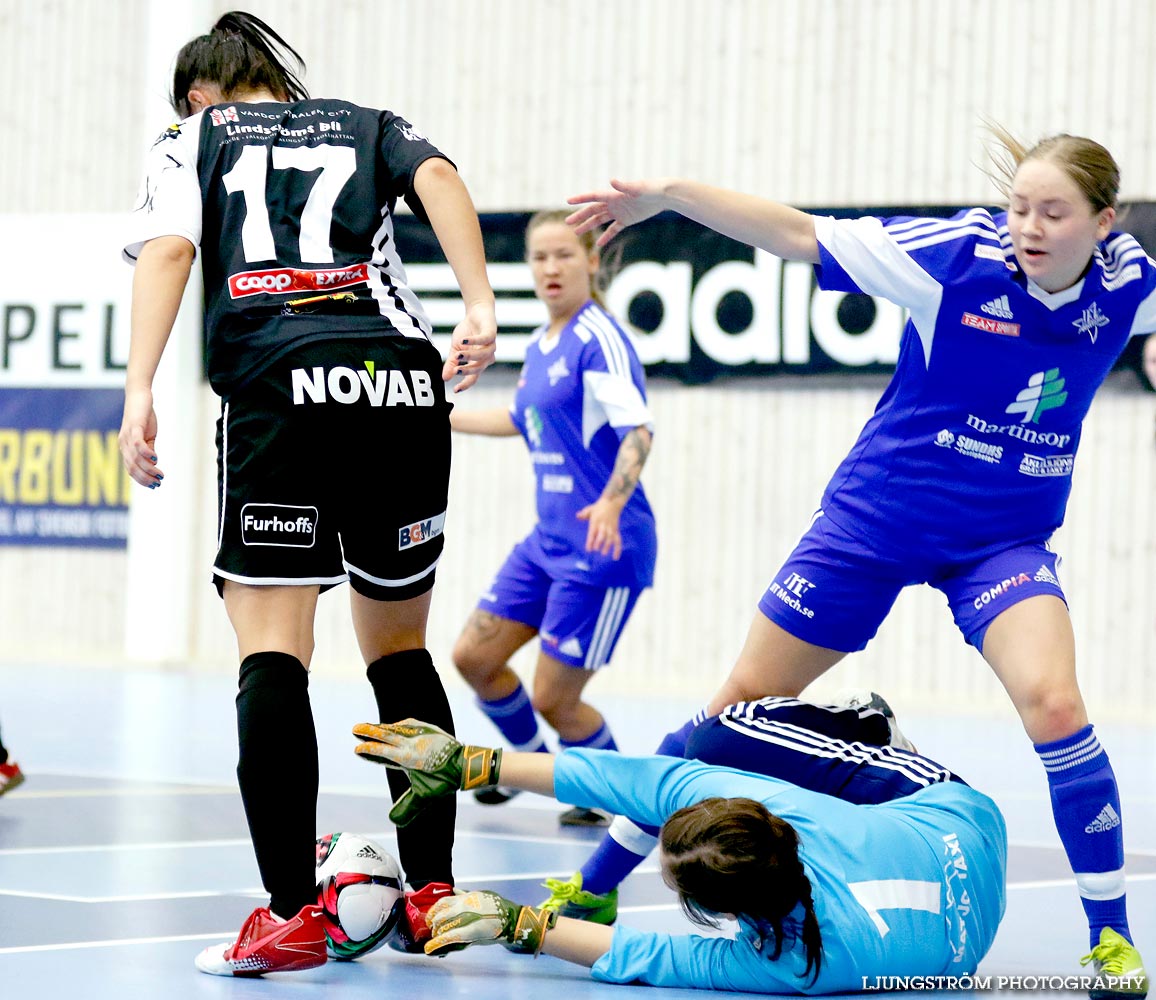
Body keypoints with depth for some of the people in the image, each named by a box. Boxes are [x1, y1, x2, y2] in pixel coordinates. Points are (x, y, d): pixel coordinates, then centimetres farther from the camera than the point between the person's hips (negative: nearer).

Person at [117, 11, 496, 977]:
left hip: (277, 384, -3)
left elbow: (168, 249, 3)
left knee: (272, 652, -5)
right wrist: (479, 307, -5)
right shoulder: (371, 126, 28)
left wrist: (138, 391, -6)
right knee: (400, 647, 17)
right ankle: (433, 892, 16)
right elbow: (438, 178, 6)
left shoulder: (191, 139, 22)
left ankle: (291, 914, -16)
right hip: (404, 381, 3)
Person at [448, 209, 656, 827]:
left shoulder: (599, 339, -16)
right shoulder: (540, 347, 10)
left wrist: (611, 503, -43)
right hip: (548, 540, 8)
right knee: (474, 657, 10)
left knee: (553, 698, -3)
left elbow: (638, 429, -27)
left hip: (602, 549, -8)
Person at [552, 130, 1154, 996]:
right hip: (876, 520, -1)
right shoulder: (960, 257, -19)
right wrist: (667, 194, -26)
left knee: (1054, 703, -26)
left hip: (1003, 542, 1)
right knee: (744, 703, 6)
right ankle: (594, 888, 22)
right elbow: (800, 235, -20)